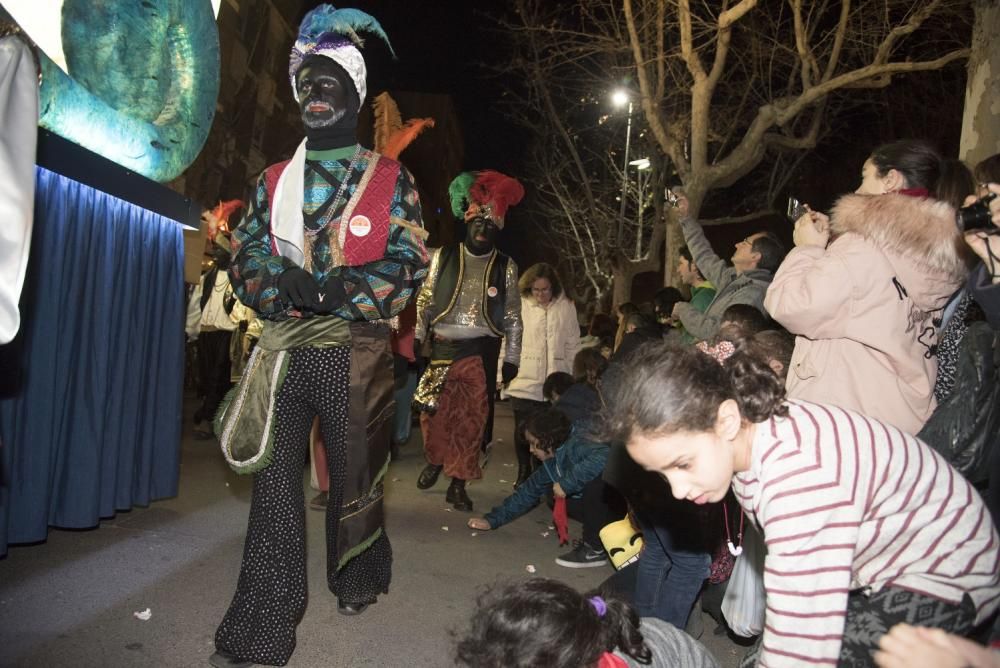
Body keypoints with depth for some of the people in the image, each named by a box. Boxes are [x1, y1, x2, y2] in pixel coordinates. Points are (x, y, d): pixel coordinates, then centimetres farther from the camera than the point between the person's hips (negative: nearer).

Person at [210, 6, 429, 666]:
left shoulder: (390, 179, 2)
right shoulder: (274, 180, 13)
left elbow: (409, 264, -7)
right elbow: (246, 258, 9)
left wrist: (329, 291, -18)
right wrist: (286, 288, -13)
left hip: (356, 353, -2)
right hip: (284, 351, 3)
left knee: (355, 473, 12)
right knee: (274, 480, 1)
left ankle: (358, 580, 36)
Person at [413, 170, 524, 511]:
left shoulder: (505, 266, 7)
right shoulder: (444, 256, 7)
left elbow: (513, 316, 7)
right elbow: (425, 299, 8)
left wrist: (512, 357, 2)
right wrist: (418, 335, -2)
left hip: (482, 351, 0)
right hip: (443, 346, 0)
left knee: (472, 419, 2)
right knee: (434, 411, 2)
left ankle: (458, 483, 16)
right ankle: (435, 460, 31)